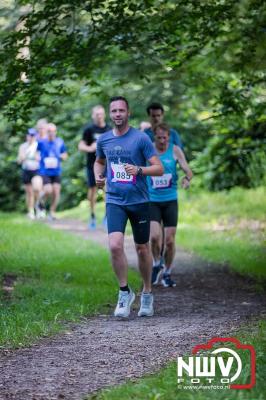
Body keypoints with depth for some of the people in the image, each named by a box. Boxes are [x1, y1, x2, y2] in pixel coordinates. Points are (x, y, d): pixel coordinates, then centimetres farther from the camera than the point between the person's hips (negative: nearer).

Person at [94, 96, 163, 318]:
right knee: (115, 246, -18)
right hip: (114, 201, 2)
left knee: (142, 249, 9)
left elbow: (159, 168, -10)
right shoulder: (104, 140, 5)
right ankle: (125, 292, -2)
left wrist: (139, 170, -27)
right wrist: (98, 175, 5)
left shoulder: (141, 138, -7)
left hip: (139, 201, -2)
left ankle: (147, 294, 28)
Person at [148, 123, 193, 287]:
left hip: (170, 201, 1)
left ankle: (167, 274, 20)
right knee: (155, 236, -17)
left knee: (169, 240, 2)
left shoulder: (175, 150, -2)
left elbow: (188, 170, -5)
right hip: (152, 201, -1)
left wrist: (187, 178, -28)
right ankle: (157, 264, 11)